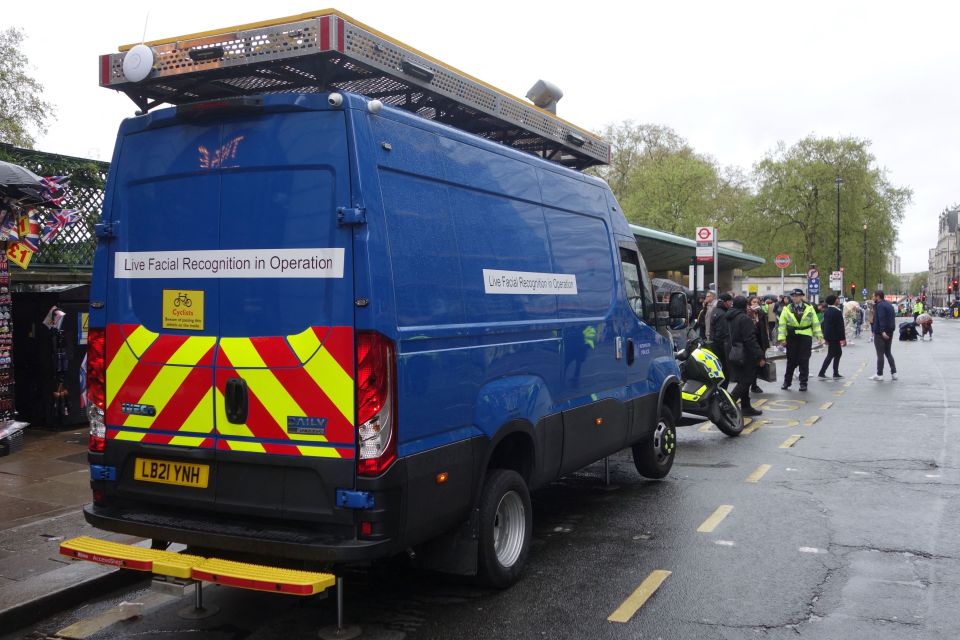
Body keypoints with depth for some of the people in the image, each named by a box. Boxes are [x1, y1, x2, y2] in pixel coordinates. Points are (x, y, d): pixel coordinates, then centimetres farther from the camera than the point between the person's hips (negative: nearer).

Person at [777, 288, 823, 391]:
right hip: (792, 337, 0)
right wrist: (781, 337, -6)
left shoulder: (809, 308, 5)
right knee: (791, 360, 6)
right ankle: (787, 381, 18)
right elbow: (782, 324, 2)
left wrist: (819, 334, -2)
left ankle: (803, 383, 9)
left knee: (804, 361, 2)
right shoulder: (787, 309, 4)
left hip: (806, 337, 0)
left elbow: (815, 323, 6)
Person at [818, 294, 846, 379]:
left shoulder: (826, 312, 8)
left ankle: (836, 374, 18)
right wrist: (843, 338, -15)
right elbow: (840, 326, -17)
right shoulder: (837, 312, -16)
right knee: (831, 355, -3)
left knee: (838, 353, 17)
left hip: (829, 336, 8)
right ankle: (821, 373, -5)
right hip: (835, 337, -8)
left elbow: (824, 324, 14)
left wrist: (825, 337, 20)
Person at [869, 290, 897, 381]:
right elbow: (893, 317, 19)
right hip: (889, 332, 9)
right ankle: (894, 373, 11)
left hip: (880, 333, -9)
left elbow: (881, 319, -25)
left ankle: (879, 374, 0)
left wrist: (882, 331, -31)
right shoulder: (889, 305, 14)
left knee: (880, 354, -3)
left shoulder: (880, 305, -15)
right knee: (888, 353, 16)